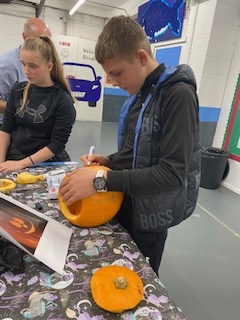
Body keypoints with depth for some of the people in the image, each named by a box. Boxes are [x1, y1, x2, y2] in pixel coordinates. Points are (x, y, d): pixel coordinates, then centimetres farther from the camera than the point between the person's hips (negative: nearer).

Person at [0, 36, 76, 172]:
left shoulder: (63, 100, -10)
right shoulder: (18, 90, 3)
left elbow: (57, 144, -13)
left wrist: (22, 163, -16)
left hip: (47, 165, -2)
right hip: (12, 160, 3)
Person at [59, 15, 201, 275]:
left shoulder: (178, 95, -21)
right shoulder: (138, 94, 6)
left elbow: (173, 173, -27)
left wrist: (102, 180, -29)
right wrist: (109, 161, -3)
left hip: (149, 218, -7)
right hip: (125, 206, 7)